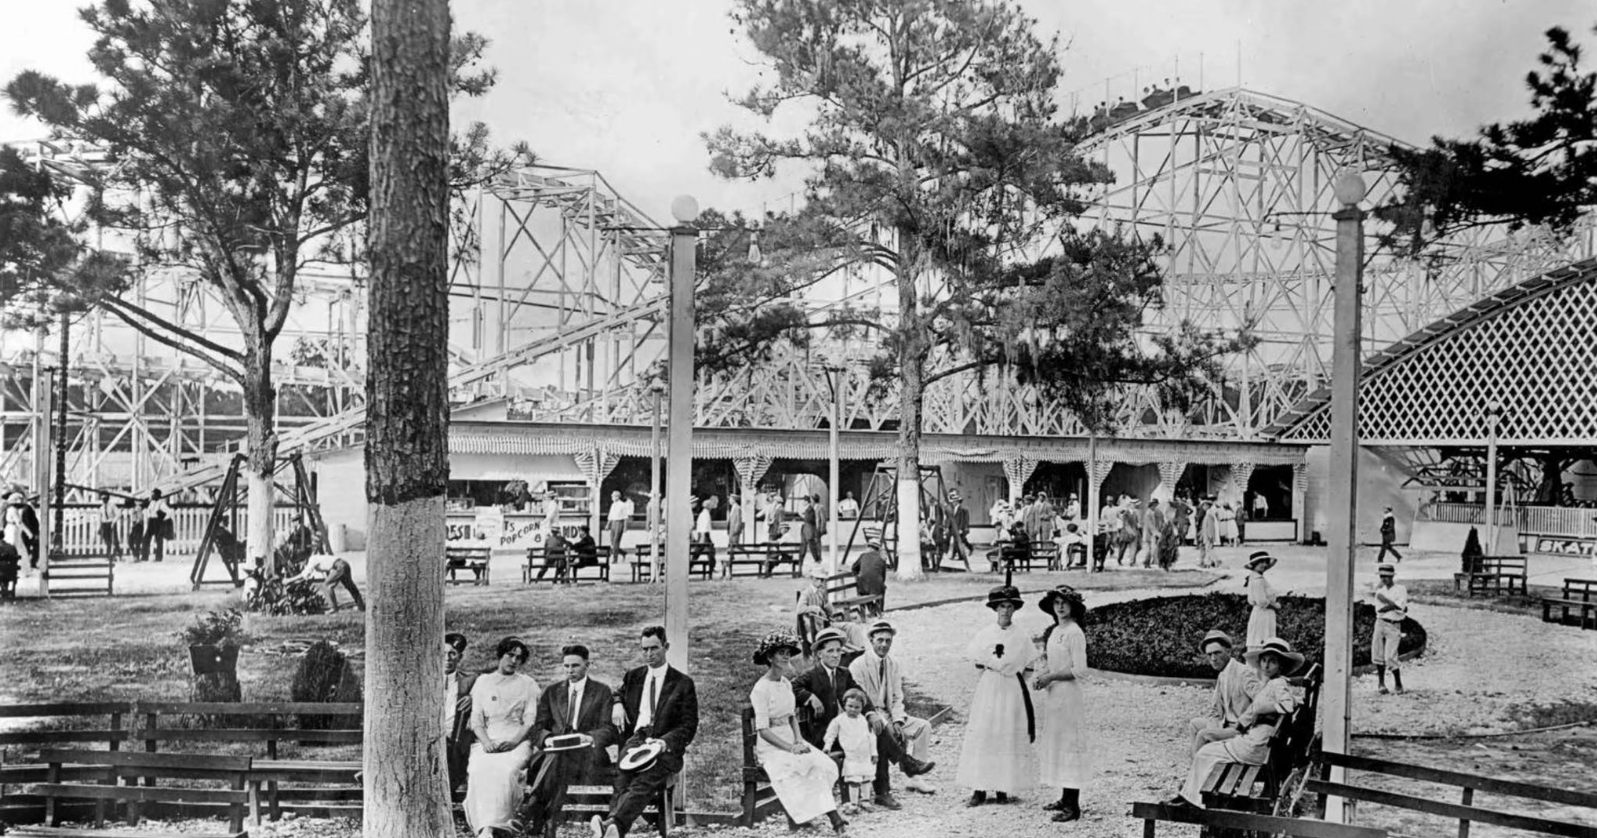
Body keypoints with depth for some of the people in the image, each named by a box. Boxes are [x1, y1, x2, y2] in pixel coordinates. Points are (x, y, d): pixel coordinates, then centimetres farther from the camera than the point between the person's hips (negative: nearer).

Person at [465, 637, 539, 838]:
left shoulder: (528, 684, 15)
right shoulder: (482, 681, 18)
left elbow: (530, 721, 5)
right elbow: (476, 720, 10)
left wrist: (514, 741, -13)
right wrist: (486, 741, -9)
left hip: (517, 741, -1)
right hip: (487, 741, 1)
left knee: (505, 769, -34)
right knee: (479, 770, -32)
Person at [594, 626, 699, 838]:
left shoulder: (683, 683, 11)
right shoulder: (632, 677, 22)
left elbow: (689, 726, 6)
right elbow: (619, 693, 41)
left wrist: (665, 741, -14)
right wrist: (617, 704, 14)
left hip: (666, 747, -3)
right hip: (635, 739, 3)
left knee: (644, 781, -35)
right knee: (623, 779, -31)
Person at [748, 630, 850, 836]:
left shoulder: (786, 684, 12)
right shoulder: (761, 689, -12)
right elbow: (763, 730, -15)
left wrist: (798, 740, -1)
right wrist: (790, 748, -21)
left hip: (790, 740, 7)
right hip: (770, 747, -7)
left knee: (823, 764, -20)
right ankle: (833, 816, -25)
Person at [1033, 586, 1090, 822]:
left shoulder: (1074, 633, -13)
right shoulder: (1053, 631, 12)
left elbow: (1079, 670, -17)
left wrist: (1051, 676, -15)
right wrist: (1040, 676, 1)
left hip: (1067, 695, -9)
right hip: (1051, 695, 9)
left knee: (1068, 746, -6)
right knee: (1053, 746, 12)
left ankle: (1073, 806, -3)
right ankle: (1065, 799, 21)